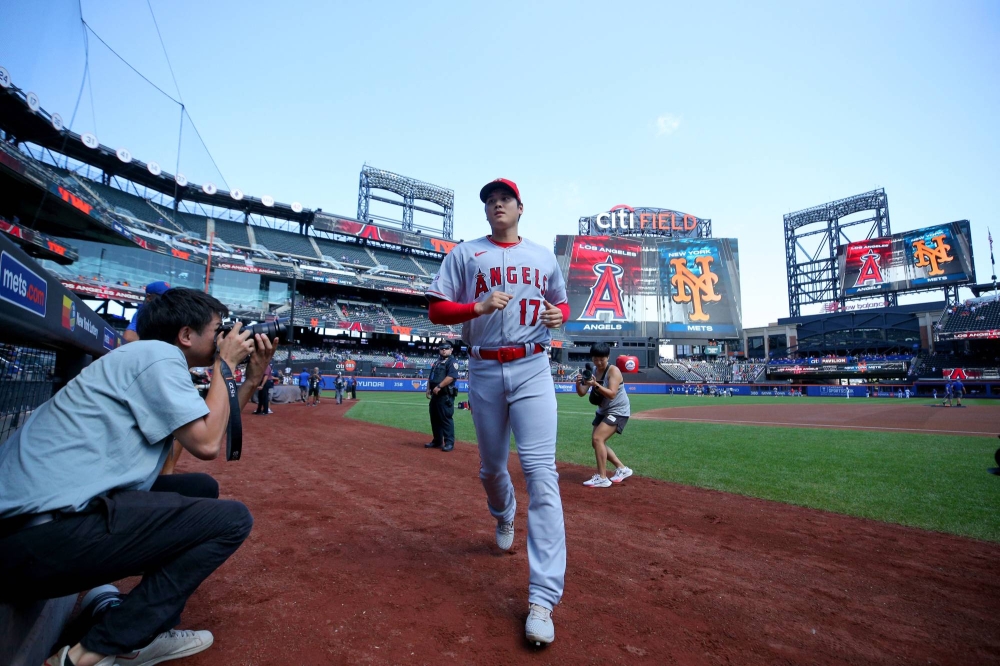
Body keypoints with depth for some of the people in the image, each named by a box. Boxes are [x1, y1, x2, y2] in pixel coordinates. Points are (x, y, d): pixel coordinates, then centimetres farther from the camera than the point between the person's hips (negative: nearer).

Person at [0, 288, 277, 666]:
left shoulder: (151, 361, 20)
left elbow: (213, 437, 20)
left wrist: (253, 377, 16)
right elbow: (206, 444, -14)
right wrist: (225, 366, -4)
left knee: (202, 489, 18)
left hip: (54, 514, 11)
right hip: (44, 533, -10)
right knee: (232, 519, -11)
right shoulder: (158, 353, -10)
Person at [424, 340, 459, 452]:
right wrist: (428, 389, 10)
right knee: (434, 418, 13)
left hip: (446, 395, -9)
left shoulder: (452, 362, -6)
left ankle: (449, 442, -1)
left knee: (446, 418, -7)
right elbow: (430, 377, 23)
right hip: (435, 394, 9)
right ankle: (437, 441, 23)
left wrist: (439, 386, -23)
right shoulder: (436, 363, 20)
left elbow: (451, 376, -20)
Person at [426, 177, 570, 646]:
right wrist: (479, 306, -16)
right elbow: (436, 310, 1)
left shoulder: (544, 256, 13)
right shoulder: (465, 253, 8)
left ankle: (542, 598, -6)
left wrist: (558, 315, -2)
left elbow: (561, 303, 22)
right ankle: (504, 516, 51)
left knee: (541, 473, -11)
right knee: (491, 465, 16)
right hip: (484, 373, 1)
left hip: (532, 369, 0)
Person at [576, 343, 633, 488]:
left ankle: (602, 478, -13)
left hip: (618, 411, -8)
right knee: (597, 442, 11)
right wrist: (578, 383, -27)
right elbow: (582, 393, -6)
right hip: (603, 411, 9)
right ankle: (622, 469, 26)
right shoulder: (592, 371, -1)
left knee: (597, 438, -20)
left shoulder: (613, 371, -20)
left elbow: (612, 394, -31)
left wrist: (596, 384, -44)